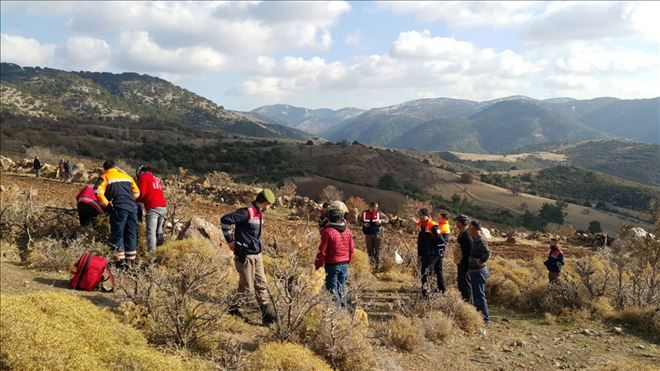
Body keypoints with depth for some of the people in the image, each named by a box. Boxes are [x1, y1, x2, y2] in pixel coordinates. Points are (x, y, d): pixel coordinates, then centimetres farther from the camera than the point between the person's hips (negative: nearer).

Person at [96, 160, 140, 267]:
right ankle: (130, 260, 14)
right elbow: (136, 193, 19)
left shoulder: (105, 177, 8)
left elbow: (99, 193, -8)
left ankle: (120, 260, -1)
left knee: (117, 234, 2)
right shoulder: (126, 175, 23)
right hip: (132, 207, 4)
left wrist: (107, 204, 1)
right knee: (131, 234, 10)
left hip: (119, 208, -4)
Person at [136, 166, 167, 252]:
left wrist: (137, 200, 13)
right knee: (159, 230, 18)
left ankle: (151, 251, -15)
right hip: (163, 207, 7)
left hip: (153, 208, -7)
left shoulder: (143, 177, 5)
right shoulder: (157, 179, 25)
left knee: (151, 231, -9)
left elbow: (141, 193, -5)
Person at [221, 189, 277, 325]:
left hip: (257, 255, 9)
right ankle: (233, 311, 17)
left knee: (262, 285, 10)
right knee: (247, 288, 0)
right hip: (245, 256, -9)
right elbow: (225, 220, -25)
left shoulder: (259, 214, 11)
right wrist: (230, 241, -17)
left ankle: (266, 315, 16)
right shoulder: (247, 212, -18)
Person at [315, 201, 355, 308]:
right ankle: (344, 308, 25)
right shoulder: (347, 230, 2)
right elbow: (352, 249, 9)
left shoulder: (328, 231, -18)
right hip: (344, 264, 6)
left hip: (332, 264, -6)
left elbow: (322, 251, -15)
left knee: (332, 288, 2)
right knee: (342, 288, 18)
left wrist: (317, 265, -4)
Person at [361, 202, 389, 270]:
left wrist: (381, 221, -16)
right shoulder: (365, 213, 1)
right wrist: (364, 224, -8)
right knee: (369, 249, 7)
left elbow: (387, 219, 3)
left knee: (377, 249, 1)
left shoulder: (379, 213, -2)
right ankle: (371, 262, 18)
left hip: (377, 233, -1)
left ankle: (377, 264, 8)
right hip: (368, 234, 1)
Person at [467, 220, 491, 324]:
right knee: (476, 295, 19)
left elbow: (487, 252, -37)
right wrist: (469, 270, 18)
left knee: (479, 295, -4)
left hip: (478, 272, -10)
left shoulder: (480, 240, -21)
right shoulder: (475, 239, 10)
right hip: (474, 271, 10)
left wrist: (481, 261, -24)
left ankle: (485, 318, 4)